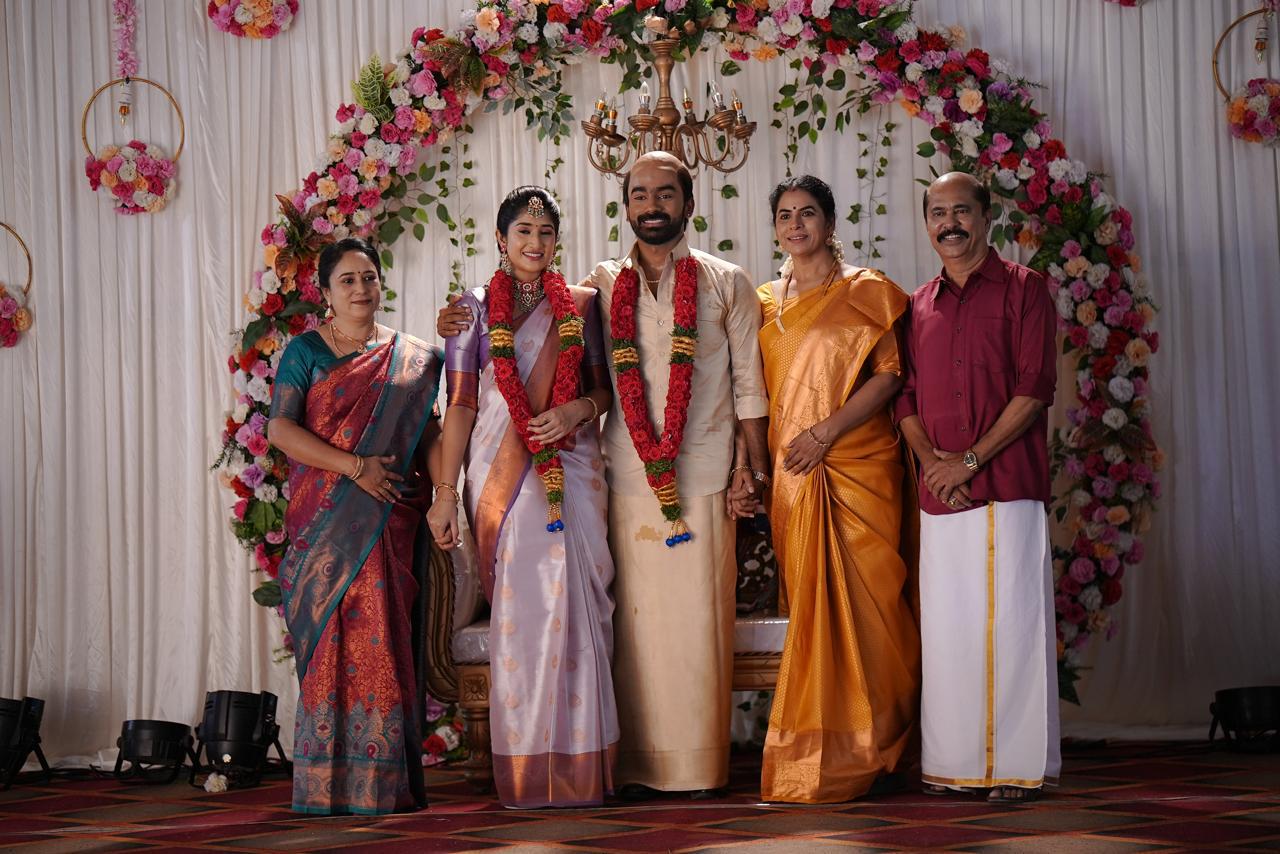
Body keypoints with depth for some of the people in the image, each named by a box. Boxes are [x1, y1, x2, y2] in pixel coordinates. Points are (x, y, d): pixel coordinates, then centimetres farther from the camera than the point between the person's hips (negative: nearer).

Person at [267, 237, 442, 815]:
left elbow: (428, 432, 13)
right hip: (325, 517, -1)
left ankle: (385, 780, 0)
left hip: (388, 519, 2)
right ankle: (330, 781, -3)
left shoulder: (410, 357, 14)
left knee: (382, 634, -4)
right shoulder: (305, 351, 6)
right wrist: (355, 467, -12)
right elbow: (279, 428, -4)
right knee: (334, 634, -7)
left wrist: (440, 498, -4)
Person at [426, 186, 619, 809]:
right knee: (519, 611, -5)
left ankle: (578, 766, -1)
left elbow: (606, 386, 15)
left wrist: (579, 409, -9)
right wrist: (445, 492, -1)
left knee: (574, 606, -7)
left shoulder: (580, 306, 12)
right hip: (501, 475, -1)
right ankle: (525, 772, 1)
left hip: (571, 470, 1)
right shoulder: (476, 309, 9)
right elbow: (460, 405, 5)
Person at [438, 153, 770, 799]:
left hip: (704, 477, -1)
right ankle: (640, 765, 4)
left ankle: (701, 766, 6)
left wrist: (755, 466, 3)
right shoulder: (602, 285, 12)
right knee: (636, 621, -1)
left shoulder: (727, 283, 9)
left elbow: (748, 383, 9)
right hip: (629, 479, 1)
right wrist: (469, 327, 0)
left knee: (700, 620, -2)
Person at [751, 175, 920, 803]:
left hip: (857, 465, -4)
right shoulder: (765, 302, 16)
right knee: (811, 604, 4)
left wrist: (825, 432, -15)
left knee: (859, 602, -5)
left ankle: (861, 748, 4)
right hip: (792, 473, 4)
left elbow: (890, 374, -8)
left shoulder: (865, 292, 1)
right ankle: (818, 748, 9)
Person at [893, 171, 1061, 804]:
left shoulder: (1022, 289, 2)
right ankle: (952, 760, 13)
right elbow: (905, 396, 14)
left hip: (1007, 484, -4)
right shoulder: (917, 306, 17)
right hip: (938, 491, 5)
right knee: (945, 625, 6)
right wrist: (929, 459, -5)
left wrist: (970, 458, -12)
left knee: (1010, 619, -4)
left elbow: (1035, 386, -6)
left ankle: (1018, 765, 3)